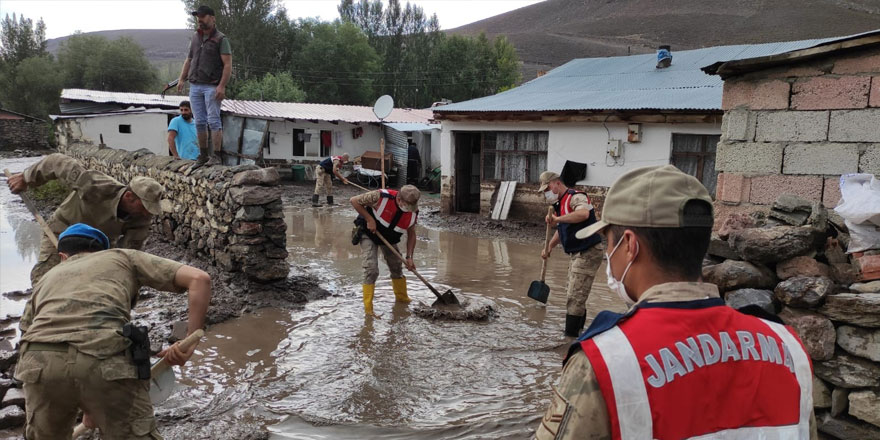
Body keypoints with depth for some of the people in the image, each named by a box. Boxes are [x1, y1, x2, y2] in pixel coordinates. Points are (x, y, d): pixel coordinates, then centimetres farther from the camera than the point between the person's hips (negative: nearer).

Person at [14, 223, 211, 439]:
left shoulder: (45, 281, 37)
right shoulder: (123, 257, 29)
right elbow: (199, 279, 16)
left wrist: (88, 410, 44)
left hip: (42, 363, 4)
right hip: (105, 362, -3)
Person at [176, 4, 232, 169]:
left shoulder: (220, 39, -3)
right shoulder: (195, 37, 17)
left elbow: (228, 64, -10)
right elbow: (188, 60, 22)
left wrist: (222, 86, -19)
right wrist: (181, 79, 10)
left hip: (212, 86, -6)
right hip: (195, 86, 6)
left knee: (213, 121, -8)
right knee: (200, 122, 7)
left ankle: (216, 155, -5)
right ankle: (203, 155, 13)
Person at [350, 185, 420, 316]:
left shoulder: (413, 212, -19)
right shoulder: (381, 197, -35)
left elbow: (411, 234, -5)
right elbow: (354, 201, -25)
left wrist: (409, 257, -12)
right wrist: (369, 219, -29)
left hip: (389, 239, 5)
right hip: (368, 234, -5)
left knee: (396, 267, 15)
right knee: (371, 269, -15)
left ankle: (401, 297, 38)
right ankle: (368, 307, -6)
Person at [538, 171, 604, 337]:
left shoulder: (575, 197, -15)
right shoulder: (560, 204, 15)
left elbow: (583, 213, -39)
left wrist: (557, 219, -36)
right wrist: (549, 247, 21)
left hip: (588, 253, -10)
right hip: (576, 254, 10)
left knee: (575, 297, -9)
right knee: (575, 295, 20)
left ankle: (571, 334, -4)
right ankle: (577, 330, 33)